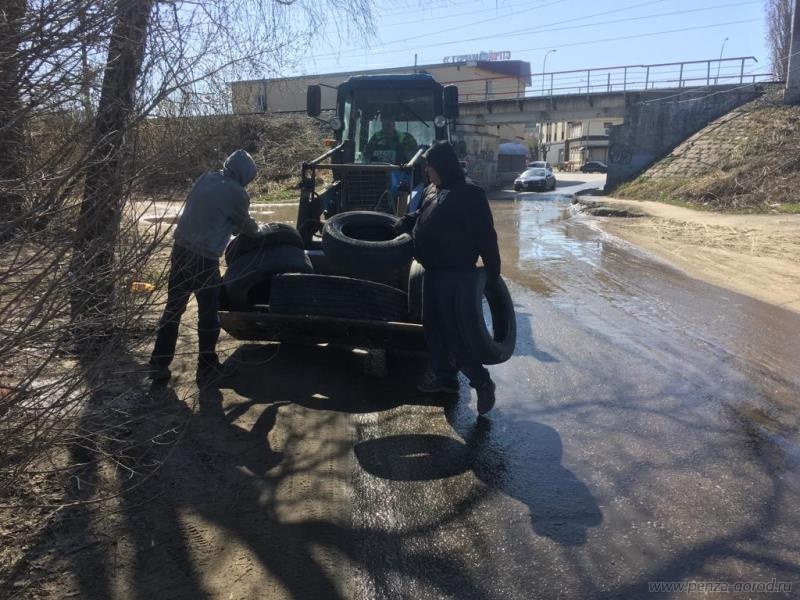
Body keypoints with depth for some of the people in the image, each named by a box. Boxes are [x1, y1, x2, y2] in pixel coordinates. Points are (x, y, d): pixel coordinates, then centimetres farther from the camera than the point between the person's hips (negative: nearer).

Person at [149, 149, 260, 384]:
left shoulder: (205, 179, 12)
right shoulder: (236, 192, -7)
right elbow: (246, 225, 7)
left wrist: (244, 226, 28)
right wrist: (256, 230, 30)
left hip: (181, 249, 7)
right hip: (204, 258, -6)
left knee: (173, 308, 14)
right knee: (208, 315, 7)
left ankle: (158, 365, 20)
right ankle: (207, 369, 16)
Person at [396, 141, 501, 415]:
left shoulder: (471, 195, -14)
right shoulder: (433, 191, 10)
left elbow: (486, 236, -14)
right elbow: (420, 217, 26)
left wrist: (492, 270, -14)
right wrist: (403, 223, 8)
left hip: (456, 273, -9)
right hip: (433, 270, 9)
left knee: (456, 331, -7)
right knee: (433, 326, 15)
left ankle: (482, 382, 6)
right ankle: (442, 375, 29)